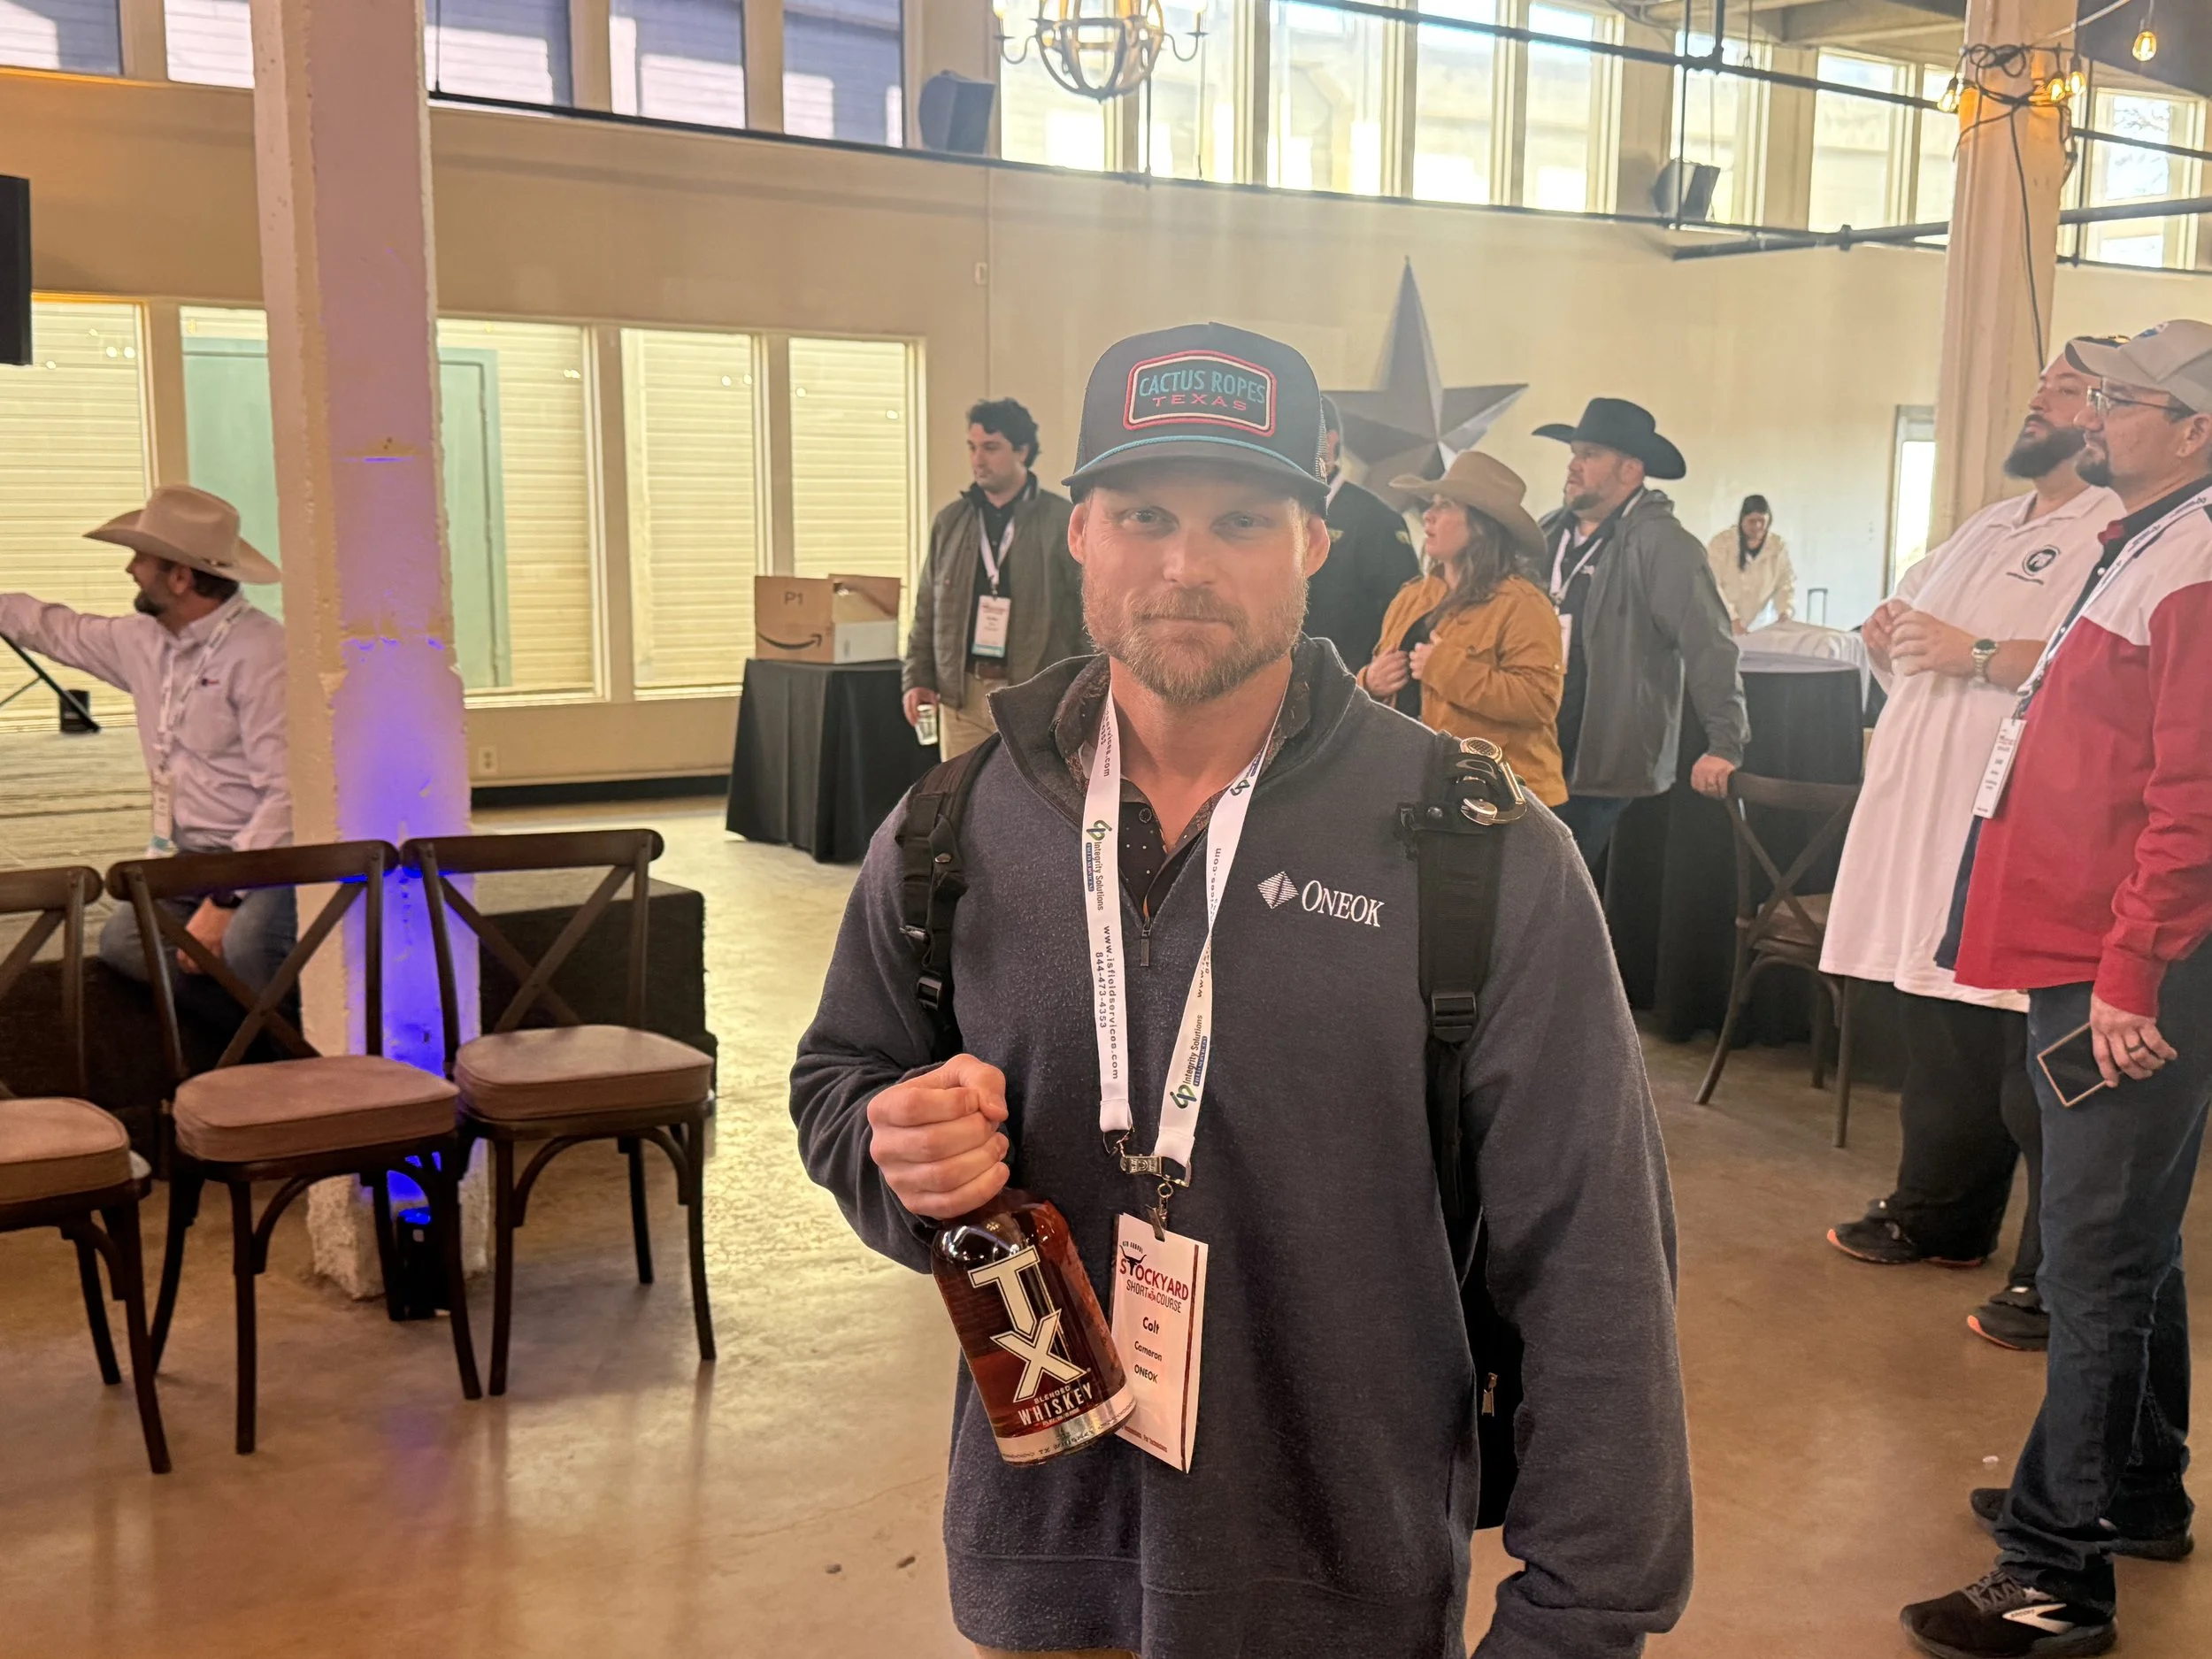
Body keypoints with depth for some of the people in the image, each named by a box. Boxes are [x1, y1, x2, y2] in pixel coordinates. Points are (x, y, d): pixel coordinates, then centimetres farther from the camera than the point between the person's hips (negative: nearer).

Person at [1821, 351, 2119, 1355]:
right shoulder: (1987, 527, 22)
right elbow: (1915, 631, 31)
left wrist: (1977, 653, -20)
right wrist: (1890, 638, 8)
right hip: (1925, 827, 8)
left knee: (2036, 1072, -5)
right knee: (1939, 1049, 17)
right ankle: (1938, 1216, 32)